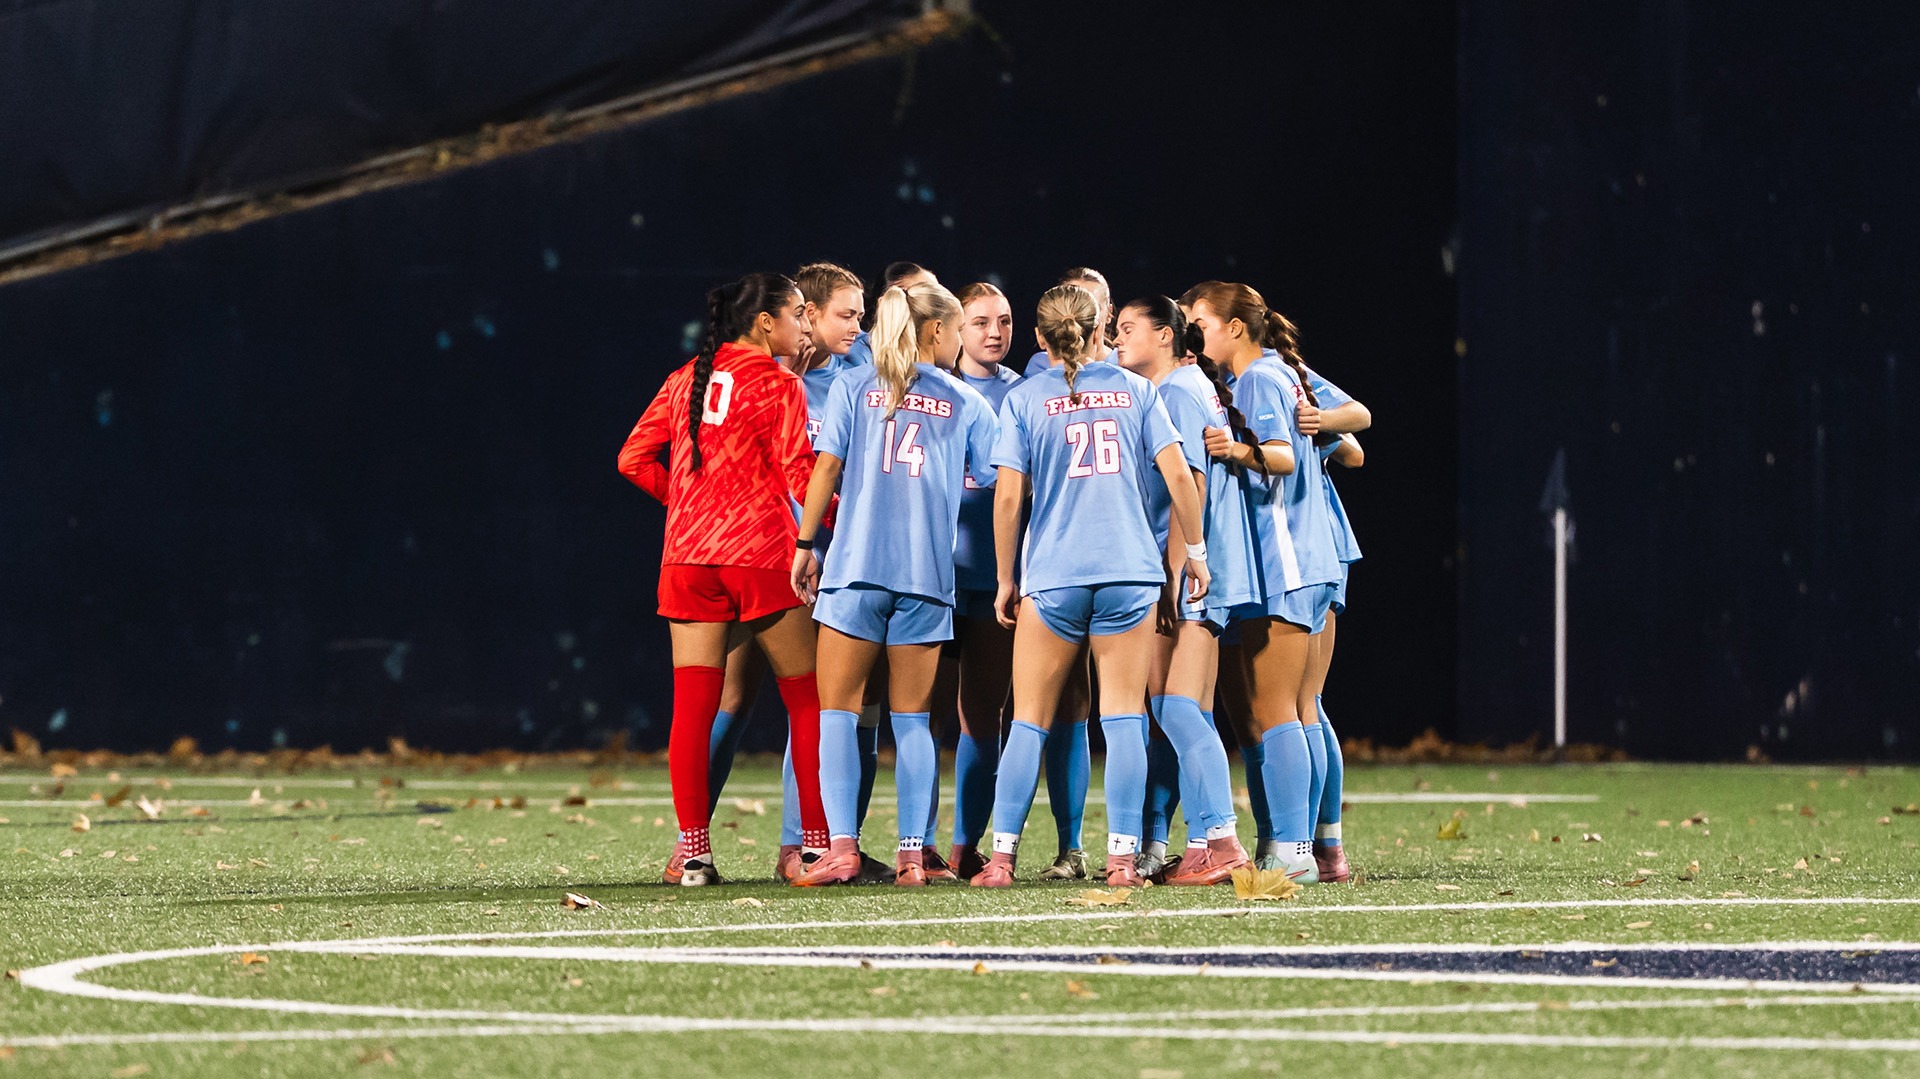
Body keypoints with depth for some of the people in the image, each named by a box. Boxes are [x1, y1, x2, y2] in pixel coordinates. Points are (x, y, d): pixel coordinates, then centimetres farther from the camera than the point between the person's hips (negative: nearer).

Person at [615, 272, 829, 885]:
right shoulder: (777, 384, -4)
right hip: (761, 558, -5)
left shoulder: (686, 380, 12)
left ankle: (692, 851, -3)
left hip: (687, 558, 5)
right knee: (807, 698, 6)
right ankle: (816, 841, 5)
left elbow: (634, 459, 11)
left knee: (692, 707, 2)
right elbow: (800, 477, -11)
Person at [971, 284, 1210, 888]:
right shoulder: (1135, 390, 7)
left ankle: (1002, 855, 1)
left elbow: (1008, 496, -3)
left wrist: (1005, 579, 6)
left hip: (1052, 576, -1)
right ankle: (1122, 856, -2)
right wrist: (1195, 551, 11)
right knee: (1124, 716, 3)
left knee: (1030, 720, 5)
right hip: (1129, 570, 1)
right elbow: (1178, 477, 1)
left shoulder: (1024, 399, 2)